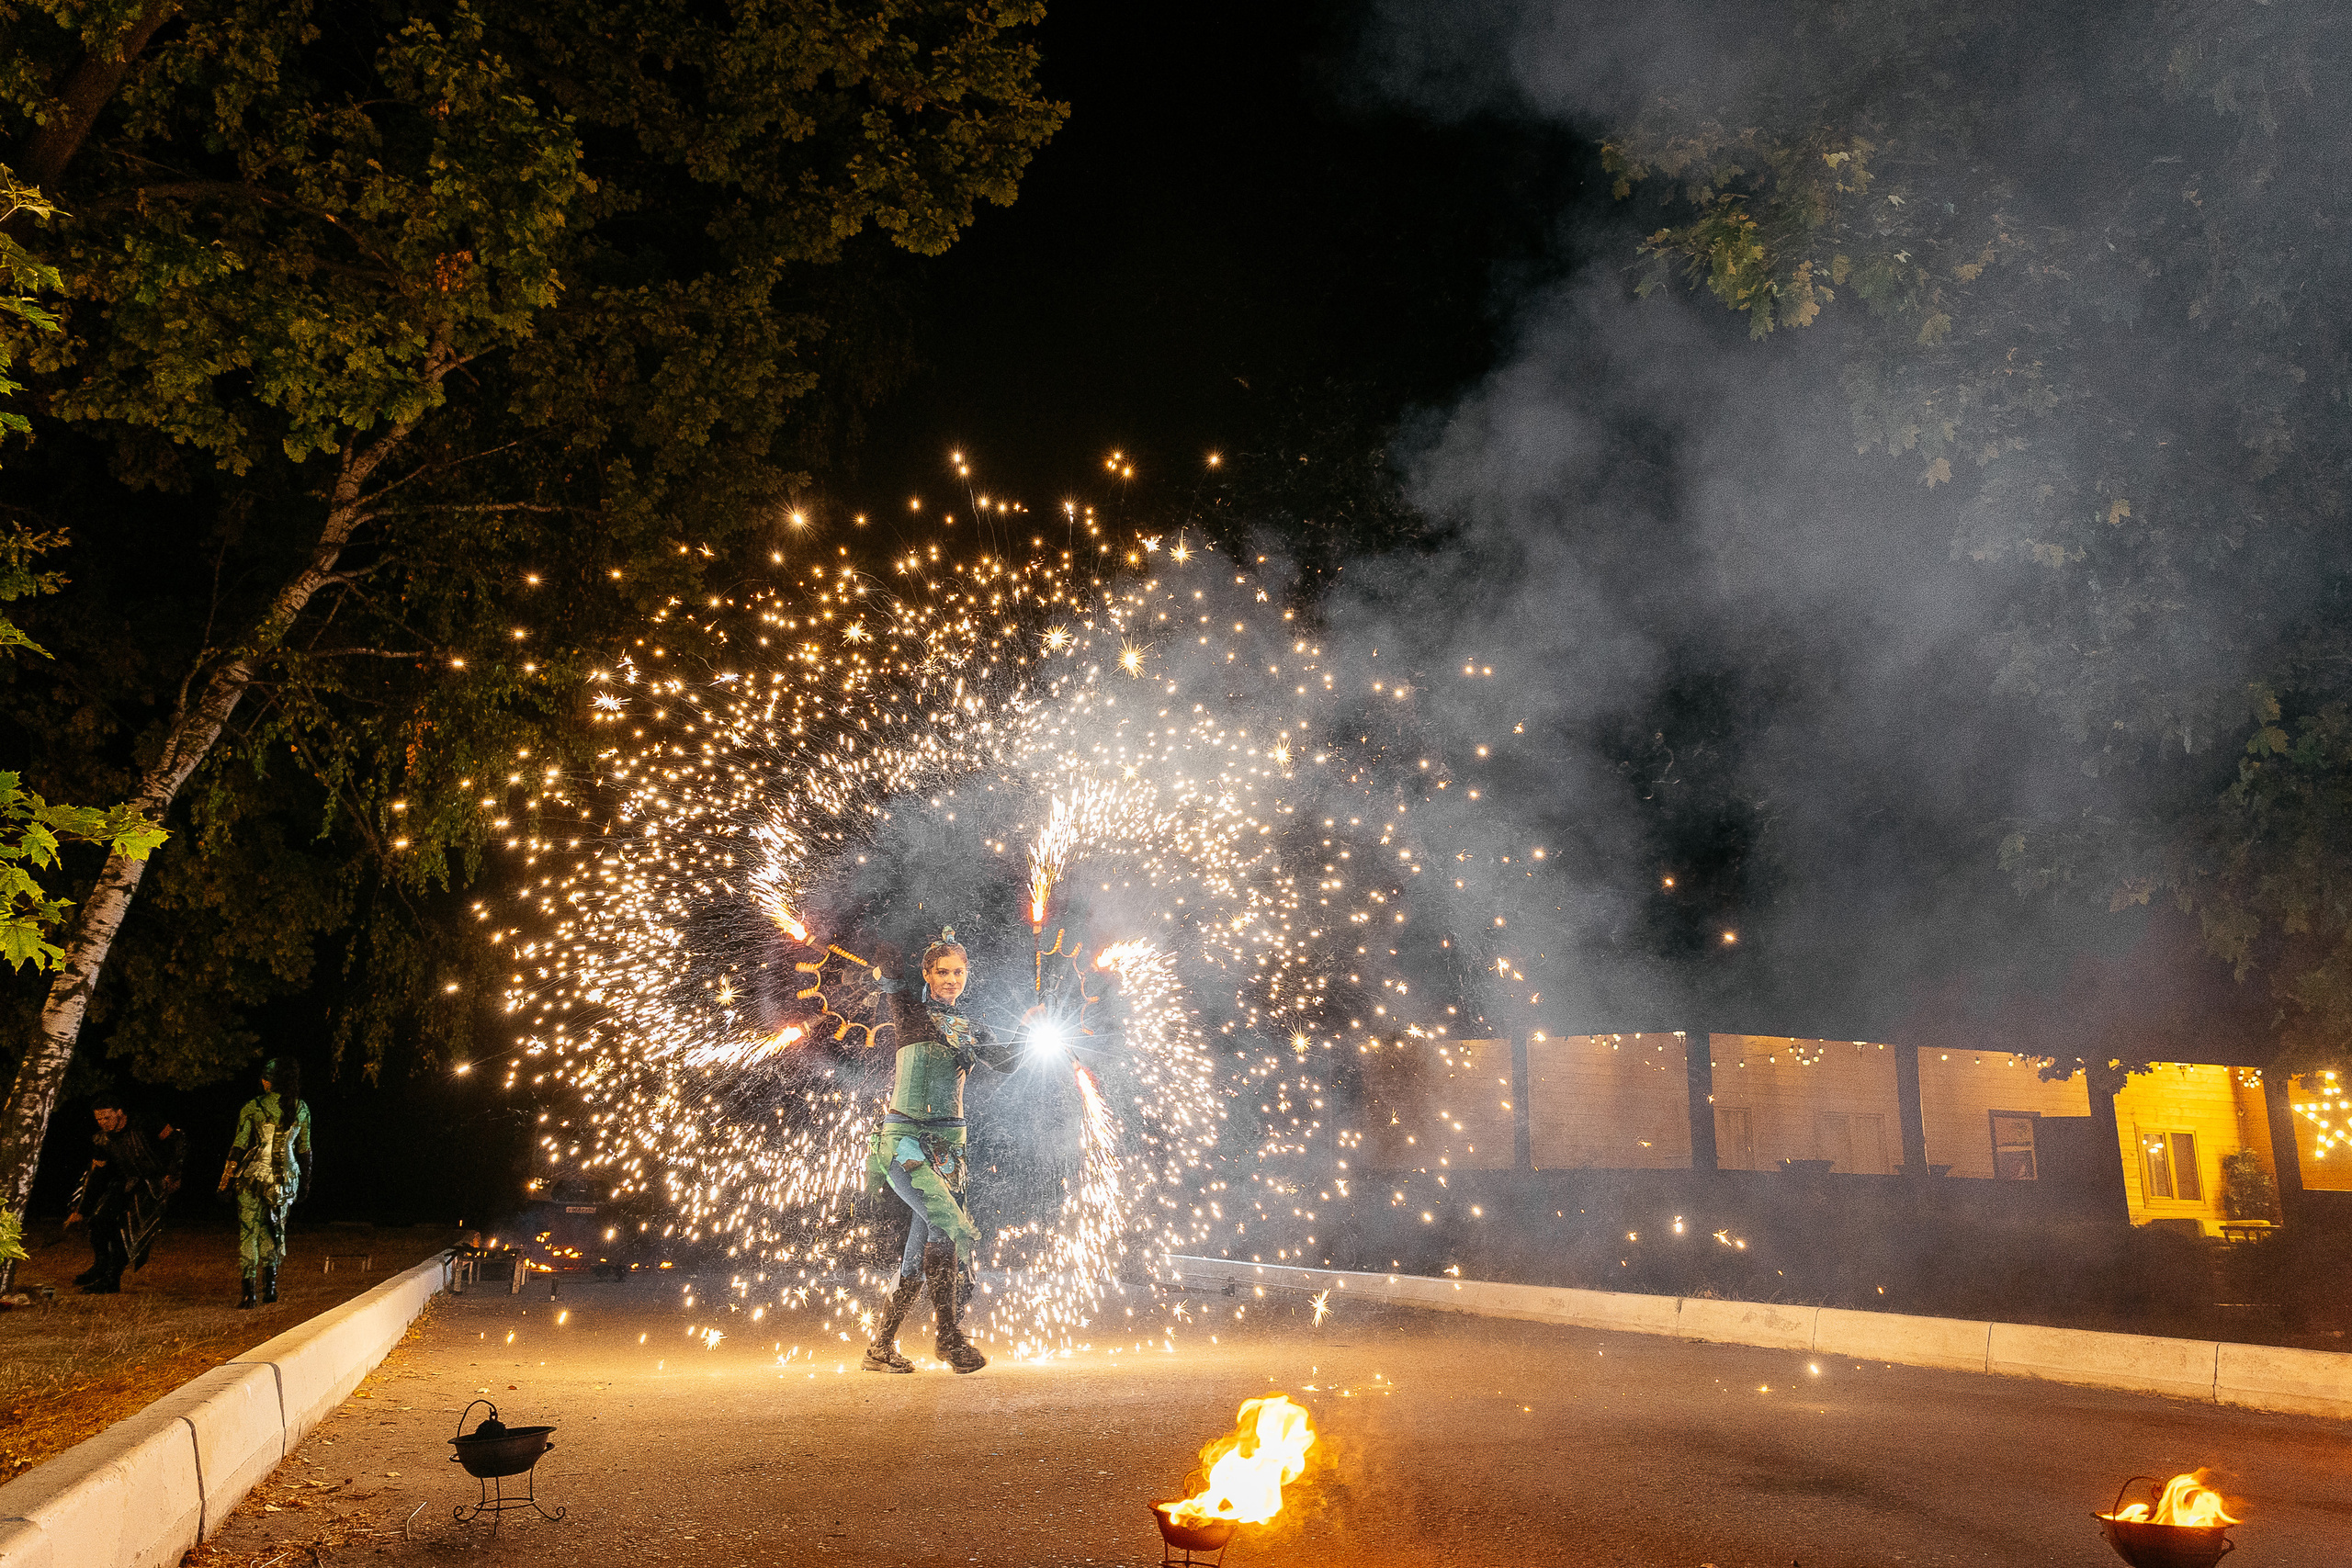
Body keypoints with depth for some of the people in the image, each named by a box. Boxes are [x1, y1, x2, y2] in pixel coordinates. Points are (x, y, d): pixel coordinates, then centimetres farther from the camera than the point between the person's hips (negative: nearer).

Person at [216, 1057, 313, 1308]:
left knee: (249, 1231, 5)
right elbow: (304, 1149, 8)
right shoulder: (301, 1108, 3)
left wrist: (226, 1179, 0)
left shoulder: (253, 1107, -6)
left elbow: (239, 1146, -7)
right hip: (286, 1178, 3)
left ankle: (249, 1291, 0)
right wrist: (305, 1183, 15)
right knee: (274, 1229, 18)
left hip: (255, 1174, -3)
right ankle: (270, 1286, 18)